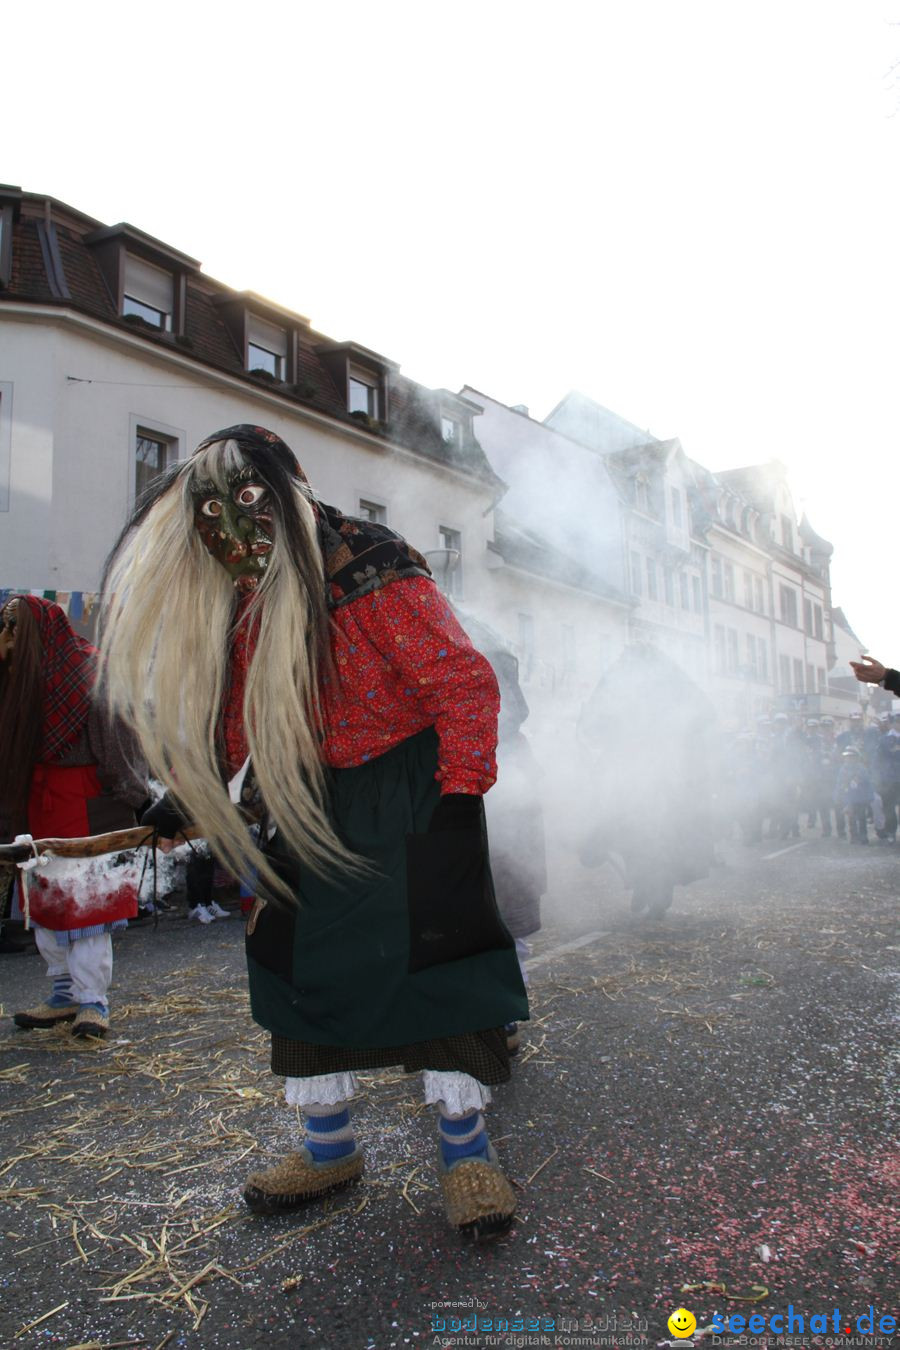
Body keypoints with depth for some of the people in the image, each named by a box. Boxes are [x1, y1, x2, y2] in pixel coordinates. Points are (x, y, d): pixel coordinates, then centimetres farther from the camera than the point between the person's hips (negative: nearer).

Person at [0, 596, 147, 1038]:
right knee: (43, 899, 12)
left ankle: (92, 1001, 6)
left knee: (86, 899, -4)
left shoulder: (88, 671, -11)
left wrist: (132, 795, -17)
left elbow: (114, 738, -14)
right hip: (36, 800, 8)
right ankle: (66, 994, 23)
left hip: (84, 804, -8)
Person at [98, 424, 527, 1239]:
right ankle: (329, 1149, 27)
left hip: (409, 790, -7)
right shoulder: (240, 607, 6)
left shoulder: (373, 572, -18)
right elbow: (240, 722, 16)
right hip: (315, 803, 7)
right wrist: (194, 803, 13)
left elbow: (466, 684, -18)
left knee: (432, 952, -7)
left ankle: (466, 1150, 13)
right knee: (301, 960, 9)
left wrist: (460, 793, -20)